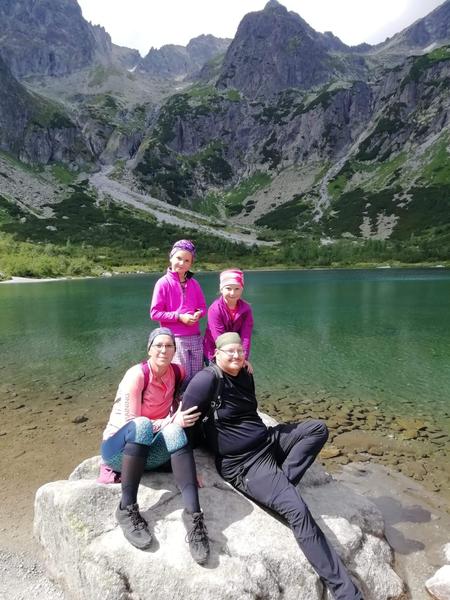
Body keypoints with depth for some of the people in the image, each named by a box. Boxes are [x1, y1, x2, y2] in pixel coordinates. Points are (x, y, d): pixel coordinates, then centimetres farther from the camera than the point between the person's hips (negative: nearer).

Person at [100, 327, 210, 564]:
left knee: (175, 432, -31)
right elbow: (130, 423, -19)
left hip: (148, 452, 4)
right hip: (118, 448, -3)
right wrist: (172, 421, -29)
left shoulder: (176, 373, -2)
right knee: (142, 425, -38)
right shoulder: (137, 374, -17)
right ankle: (127, 509, -30)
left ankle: (193, 514, -40)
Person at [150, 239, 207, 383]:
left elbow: (202, 307, 16)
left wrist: (198, 314, -7)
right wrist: (179, 317, -15)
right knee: (183, 378, -1)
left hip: (195, 338, 5)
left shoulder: (194, 283, 7)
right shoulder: (163, 283, -6)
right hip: (175, 339, -5)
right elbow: (155, 313, -7)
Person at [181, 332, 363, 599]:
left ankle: (282, 482, -10)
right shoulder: (208, 379, -18)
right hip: (243, 465, -9)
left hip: (268, 441, 9)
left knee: (319, 428, 0)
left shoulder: (245, 375, 7)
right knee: (298, 510, -24)